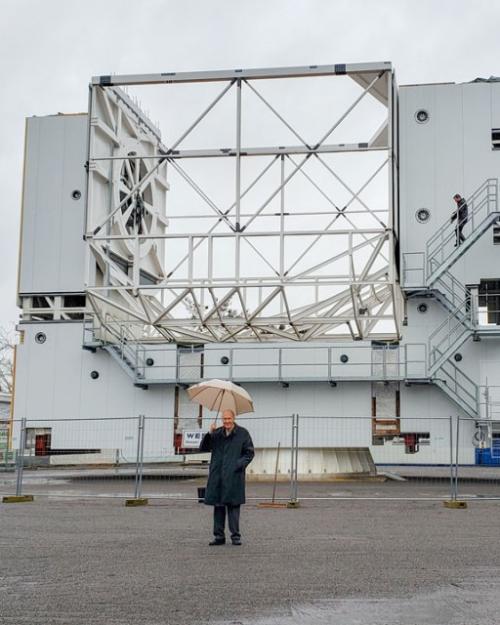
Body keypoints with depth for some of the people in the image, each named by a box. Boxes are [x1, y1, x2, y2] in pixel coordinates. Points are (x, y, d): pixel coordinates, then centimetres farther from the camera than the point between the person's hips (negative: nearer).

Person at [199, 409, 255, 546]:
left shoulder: (243, 433, 1)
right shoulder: (217, 433, 11)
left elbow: (250, 453, 2)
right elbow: (203, 448, 6)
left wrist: (239, 464, -12)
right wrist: (209, 434, -9)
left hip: (234, 476, -4)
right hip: (217, 476, 4)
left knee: (233, 505, -2)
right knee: (218, 506, 7)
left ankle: (235, 536, 6)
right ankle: (219, 536, 14)